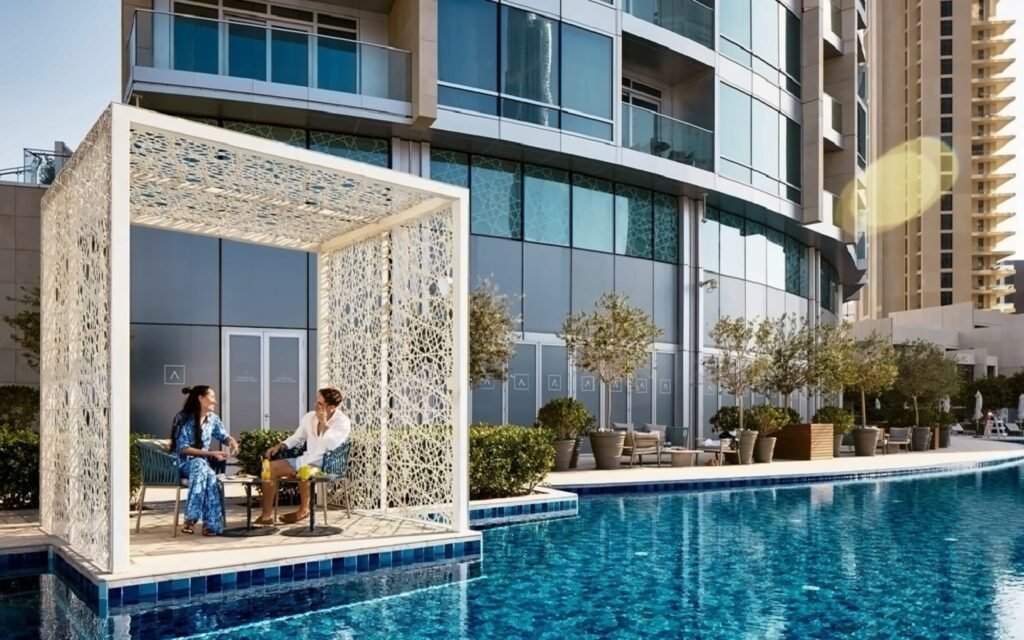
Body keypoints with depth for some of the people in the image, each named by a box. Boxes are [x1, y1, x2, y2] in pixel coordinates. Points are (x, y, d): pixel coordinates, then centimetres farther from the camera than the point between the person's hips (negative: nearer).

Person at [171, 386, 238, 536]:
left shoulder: (213, 418, 3)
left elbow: (224, 436, 15)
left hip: (202, 462, 4)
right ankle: (210, 523, -37)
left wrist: (232, 441, -11)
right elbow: (183, 449, -18)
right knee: (201, 466, -36)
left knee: (205, 471, -33)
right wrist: (211, 454, -26)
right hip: (183, 462, -4)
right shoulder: (183, 418, -13)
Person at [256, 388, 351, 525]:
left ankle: (304, 510, -10)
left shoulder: (343, 422, -10)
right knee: (270, 467, -7)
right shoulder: (309, 417, 8)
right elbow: (297, 437, 20)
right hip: (307, 460, 7)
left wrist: (324, 423, -22)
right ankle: (266, 515, -5)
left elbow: (332, 446, -25)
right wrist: (279, 446, 3)